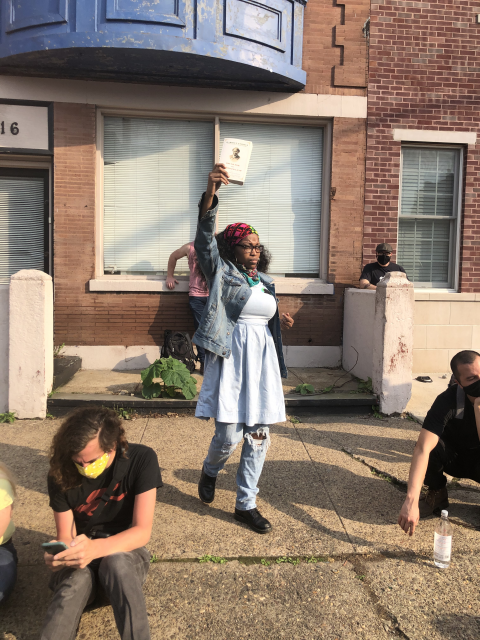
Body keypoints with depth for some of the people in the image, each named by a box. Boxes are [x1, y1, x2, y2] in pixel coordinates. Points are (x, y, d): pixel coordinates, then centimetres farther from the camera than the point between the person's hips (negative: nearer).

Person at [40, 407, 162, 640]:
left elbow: (142, 531, -23)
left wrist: (96, 548, -42)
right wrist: (59, 553, -32)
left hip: (125, 551, -1)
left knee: (117, 563, -37)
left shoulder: (141, 459, -20)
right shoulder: (61, 474, -13)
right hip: (79, 558, 1)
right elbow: (66, 537, -7)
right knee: (75, 581, -34)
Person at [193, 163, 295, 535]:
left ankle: (246, 504, 20)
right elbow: (205, 235, -16)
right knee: (229, 436, -6)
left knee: (258, 437, 6)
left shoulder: (265, 281, 15)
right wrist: (211, 192, -28)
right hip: (231, 358, -5)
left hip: (262, 361, 6)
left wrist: (279, 318, 8)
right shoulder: (222, 272, -1)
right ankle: (210, 471, 30)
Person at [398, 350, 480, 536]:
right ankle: (437, 494, -5)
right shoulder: (447, 401, -31)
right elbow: (422, 448, -42)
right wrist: (411, 500, -53)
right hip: (453, 457, 0)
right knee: (429, 443, -33)